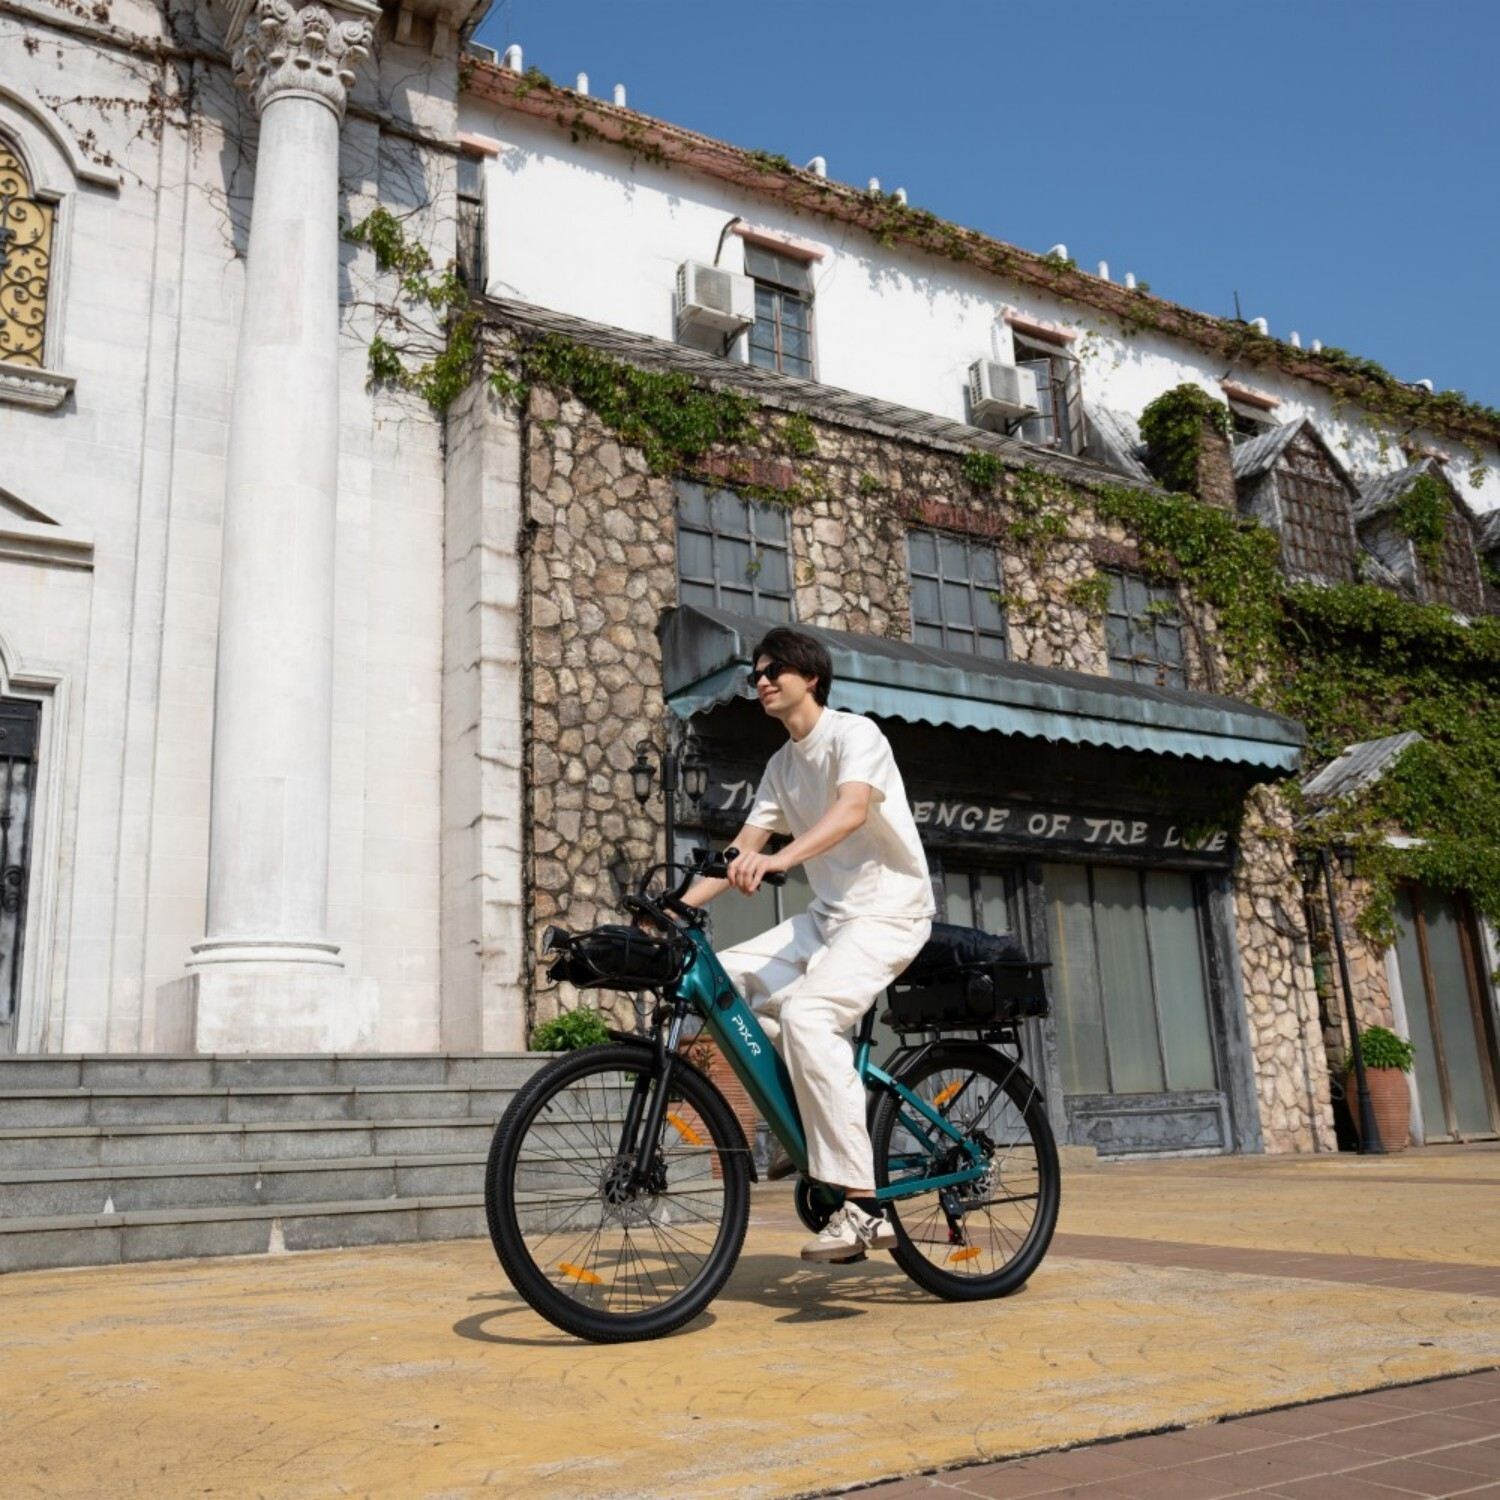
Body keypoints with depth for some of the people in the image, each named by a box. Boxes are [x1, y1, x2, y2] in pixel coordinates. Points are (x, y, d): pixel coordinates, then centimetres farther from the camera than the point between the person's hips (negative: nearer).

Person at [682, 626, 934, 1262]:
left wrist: (778, 859, -47)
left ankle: (860, 1204, -27)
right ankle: (813, 1119, 2)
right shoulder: (781, 765, 14)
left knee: (805, 1012, -30)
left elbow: (853, 809, -30)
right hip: (828, 915, 8)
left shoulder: (855, 734, -10)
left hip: (889, 910, -8)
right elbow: (743, 851, 10)